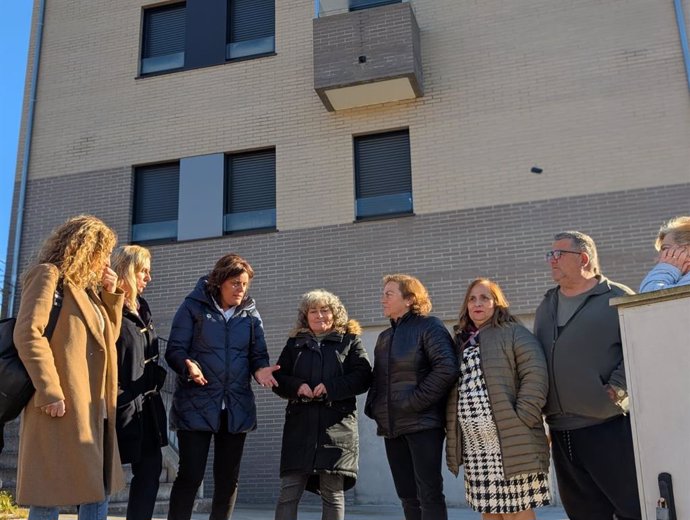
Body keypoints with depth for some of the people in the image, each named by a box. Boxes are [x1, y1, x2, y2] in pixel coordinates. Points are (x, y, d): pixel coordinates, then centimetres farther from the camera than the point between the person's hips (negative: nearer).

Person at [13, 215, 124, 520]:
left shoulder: (87, 288, 22)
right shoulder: (48, 275, -4)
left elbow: (109, 337, 25)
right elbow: (27, 334, -16)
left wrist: (111, 293, 14)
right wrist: (50, 392, -23)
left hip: (94, 409, 9)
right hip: (63, 406, -9)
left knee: (98, 493, 10)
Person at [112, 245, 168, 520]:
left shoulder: (141, 307, 15)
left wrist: (156, 382, 13)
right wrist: (118, 398, -19)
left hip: (147, 405, 9)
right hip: (121, 407, -9)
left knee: (150, 469, 10)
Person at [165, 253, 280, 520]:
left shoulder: (251, 313, 9)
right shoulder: (194, 306, -2)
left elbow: (258, 354, 8)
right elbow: (174, 350, -6)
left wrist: (261, 369, -14)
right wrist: (189, 366, -26)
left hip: (236, 407, 4)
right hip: (196, 405, -4)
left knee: (228, 478, 11)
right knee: (190, 475, -3)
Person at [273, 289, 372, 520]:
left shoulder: (349, 340, 10)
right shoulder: (295, 343, 17)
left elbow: (363, 376, -1)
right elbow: (278, 379, 13)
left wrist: (331, 386, -14)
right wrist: (297, 386, -8)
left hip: (337, 425, -2)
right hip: (300, 425, 2)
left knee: (333, 493, 3)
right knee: (288, 491, -2)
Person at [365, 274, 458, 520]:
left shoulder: (429, 326, -4)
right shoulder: (384, 336, 18)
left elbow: (447, 368, -16)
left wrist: (415, 402, -17)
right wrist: (373, 406, 7)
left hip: (423, 423, -7)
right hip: (392, 426, 7)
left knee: (429, 494, -5)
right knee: (407, 496, 11)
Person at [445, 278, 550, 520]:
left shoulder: (513, 333, -2)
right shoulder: (462, 341, 18)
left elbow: (535, 375, -12)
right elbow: (455, 388, 19)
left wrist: (520, 420, -17)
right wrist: (451, 431, 10)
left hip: (510, 441, -6)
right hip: (474, 445, 6)